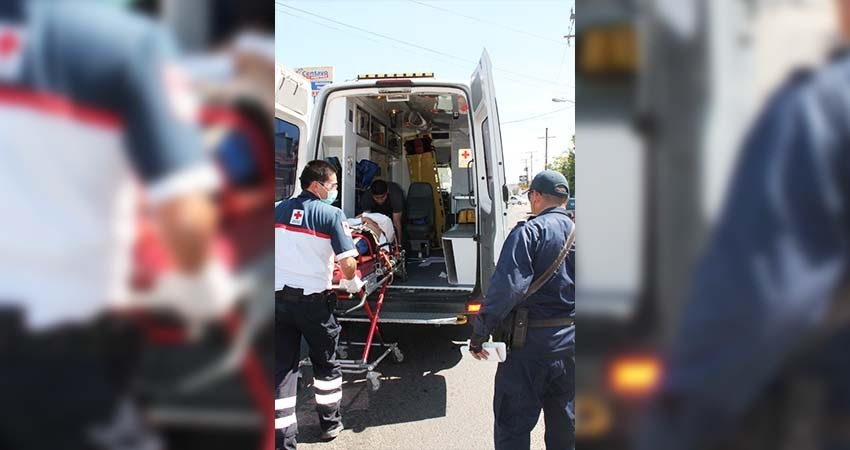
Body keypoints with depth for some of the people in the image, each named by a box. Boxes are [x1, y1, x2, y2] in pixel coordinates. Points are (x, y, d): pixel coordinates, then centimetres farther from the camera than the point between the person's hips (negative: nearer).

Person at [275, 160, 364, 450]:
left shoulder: (279, 210, 5)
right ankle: (330, 424, 31)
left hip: (277, 296, 4)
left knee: (282, 368, 9)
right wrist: (352, 282, 6)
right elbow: (348, 263, -14)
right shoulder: (331, 214, -11)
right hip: (312, 300, -4)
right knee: (326, 363, 17)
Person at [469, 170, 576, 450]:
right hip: (570, 346, 6)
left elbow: (506, 287, -24)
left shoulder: (529, 232, -13)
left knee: (513, 426, 6)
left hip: (531, 344, -6)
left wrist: (479, 334, -18)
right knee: (564, 426, 20)